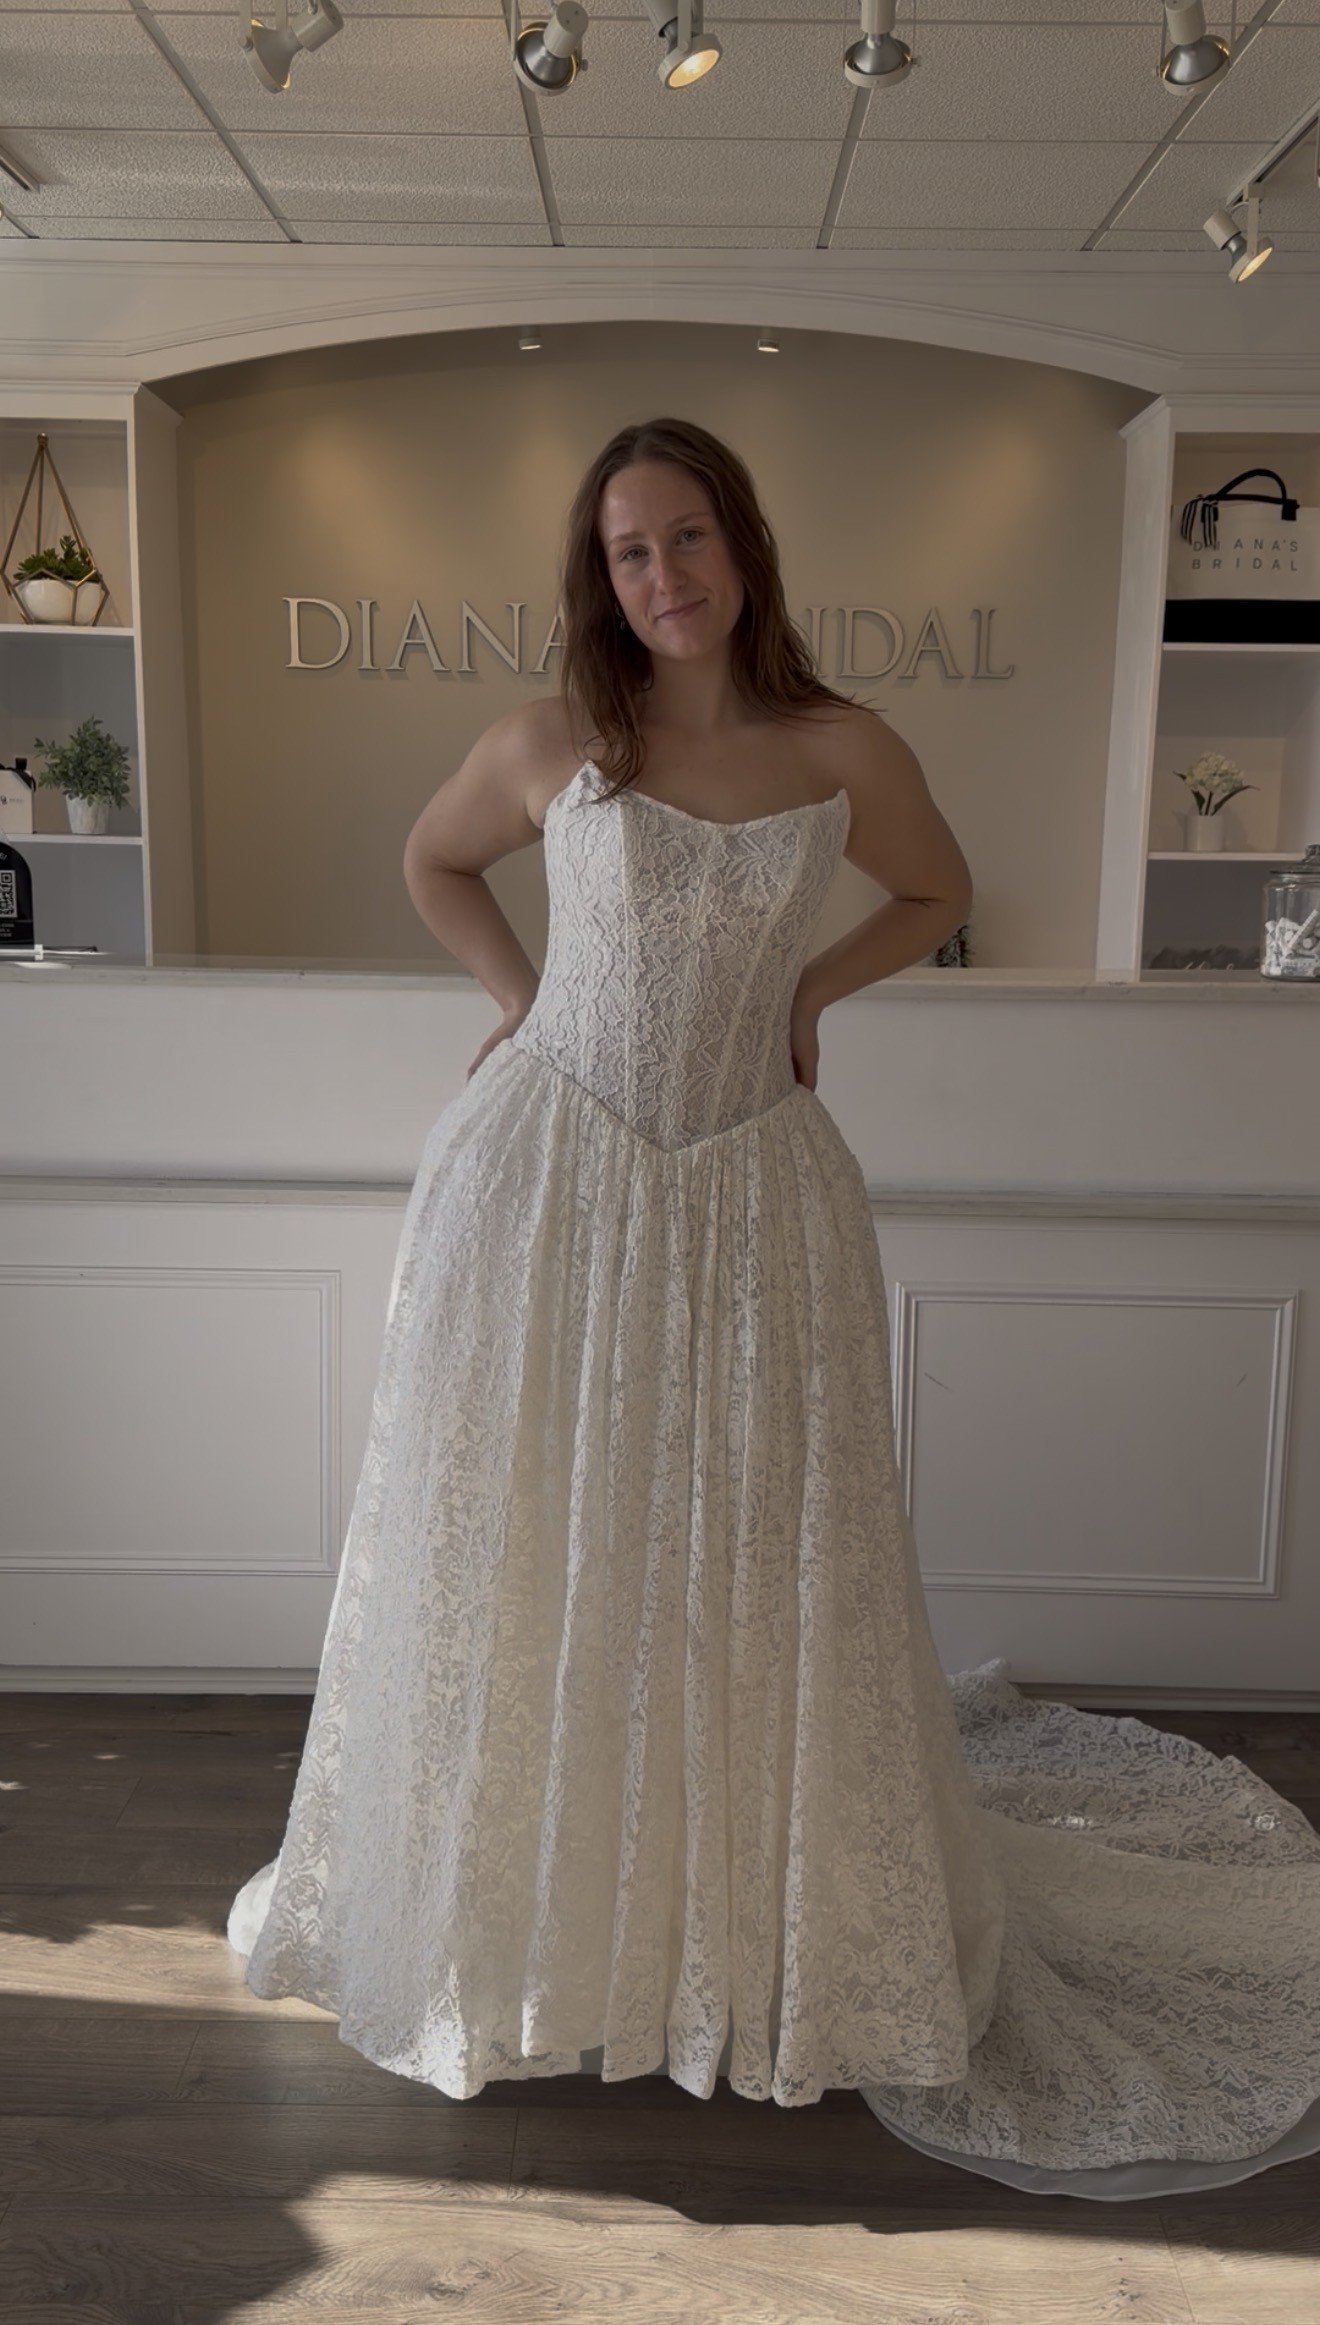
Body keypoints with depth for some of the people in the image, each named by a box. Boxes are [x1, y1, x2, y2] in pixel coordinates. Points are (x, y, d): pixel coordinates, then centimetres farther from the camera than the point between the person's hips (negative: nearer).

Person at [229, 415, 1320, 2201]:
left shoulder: (845, 752, 0)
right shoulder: (548, 747, 0)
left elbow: (939, 894, 17)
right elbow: (432, 865, 18)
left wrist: (806, 992, 4)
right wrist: (521, 998, 6)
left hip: (750, 1195, 0)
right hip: (549, 1180, 0)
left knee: (753, 1565, 6)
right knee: (526, 1555, 8)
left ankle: (764, 1928, 29)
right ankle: (523, 1920, 30)